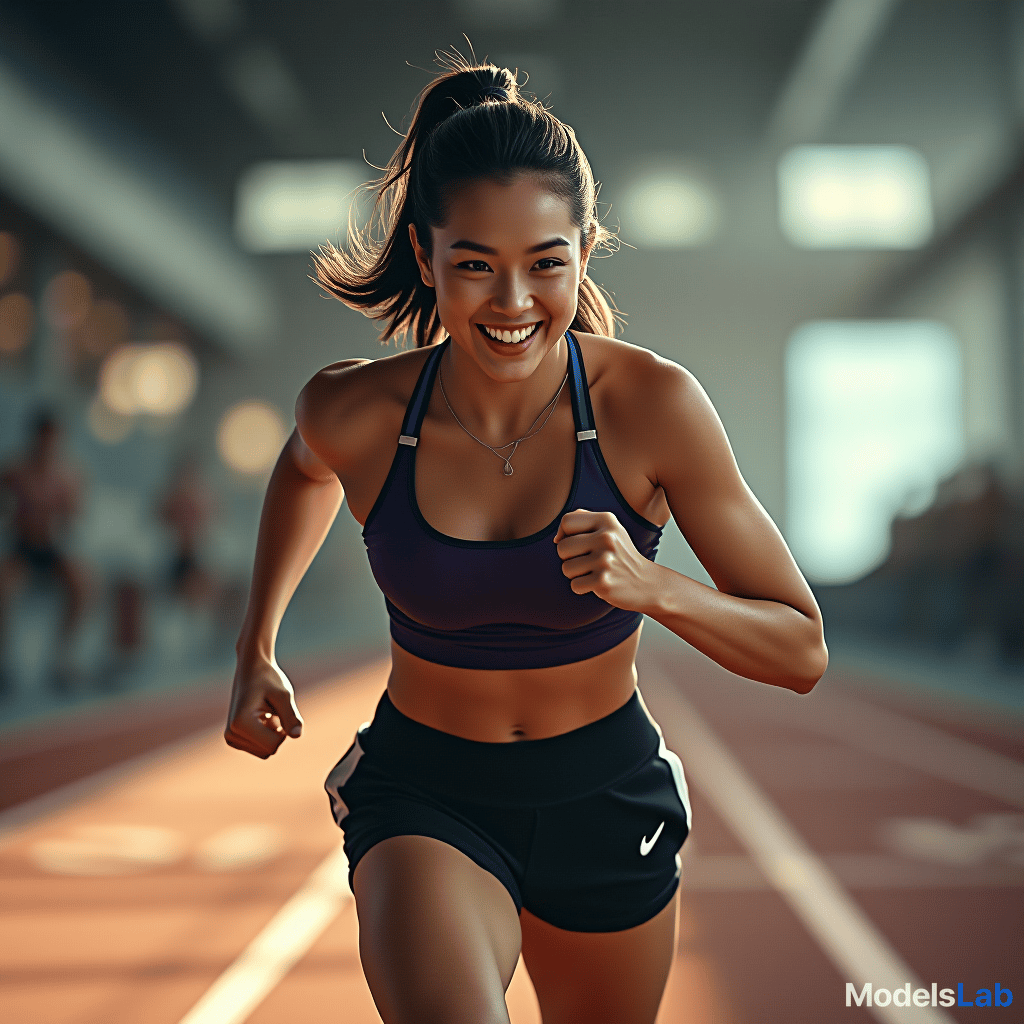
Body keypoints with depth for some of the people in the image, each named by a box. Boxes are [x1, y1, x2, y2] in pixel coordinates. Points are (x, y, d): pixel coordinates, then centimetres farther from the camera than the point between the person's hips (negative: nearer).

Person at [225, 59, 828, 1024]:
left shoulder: (651, 403, -20)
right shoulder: (353, 412, -16)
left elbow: (802, 652, -15)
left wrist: (652, 586, -32)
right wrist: (255, 650, 12)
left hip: (603, 805, 1)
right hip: (423, 795, -1)